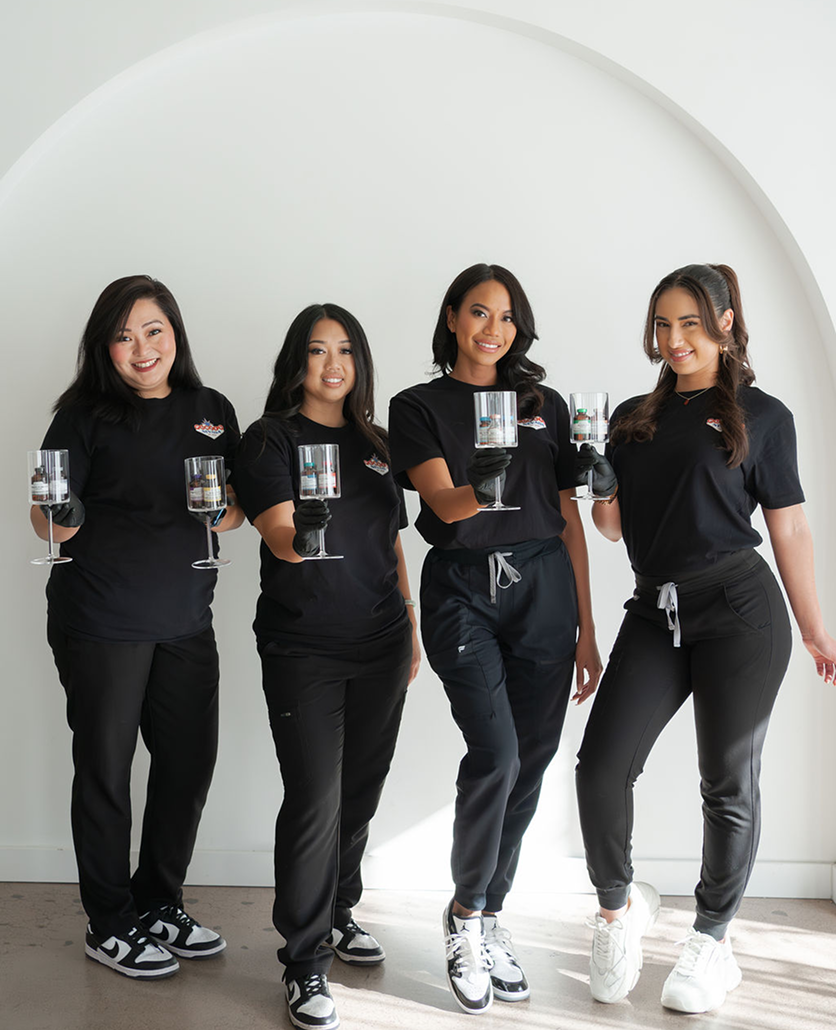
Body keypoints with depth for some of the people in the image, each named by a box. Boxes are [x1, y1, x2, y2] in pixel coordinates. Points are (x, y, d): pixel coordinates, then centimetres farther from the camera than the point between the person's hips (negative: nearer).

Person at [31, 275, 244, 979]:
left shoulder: (213, 411, 10)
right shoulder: (87, 413, -3)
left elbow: (237, 507, 14)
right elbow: (51, 517, -4)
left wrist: (220, 511, -8)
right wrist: (63, 518, -27)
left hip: (186, 618, 5)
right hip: (101, 622, -5)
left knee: (191, 761, 11)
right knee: (106, 768, 5)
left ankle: (159, 906, 31)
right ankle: (111, 926, 22)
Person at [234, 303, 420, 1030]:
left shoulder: (375, 444, 11)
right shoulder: (271, 439, -4)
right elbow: (279, 535, -17)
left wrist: (412, 629, 14)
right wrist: (300, 537, -39)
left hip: (380, 645, 5)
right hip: (303, 649, -5)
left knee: (361, 790, 13)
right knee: (315, 799, -6)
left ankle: (338, 915, 33)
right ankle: (305, 962, 5)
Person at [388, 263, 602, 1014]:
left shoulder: (546, 405, 13)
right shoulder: (419, 407, 6)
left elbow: (570, 522, 11)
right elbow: (443, 502, -10)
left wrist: (587, 630, 8)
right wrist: (482, 491, -33)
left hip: (544, 592, 3)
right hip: (462, 592, -3)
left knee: (530, 763, 3)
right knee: (496, 754, -16)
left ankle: (489, 917, 22)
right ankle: (465, 918, 7)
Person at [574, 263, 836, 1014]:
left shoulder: (760, 415, 4)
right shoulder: (633, 418, 14)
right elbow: (613, 526, 17)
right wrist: (601, 483, -5)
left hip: (738, 612, -3)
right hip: (655, 613, 3)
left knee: (728, 782, 5)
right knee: (602, 765, -8)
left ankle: (714, 940, 23)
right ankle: (619, 903, 18)